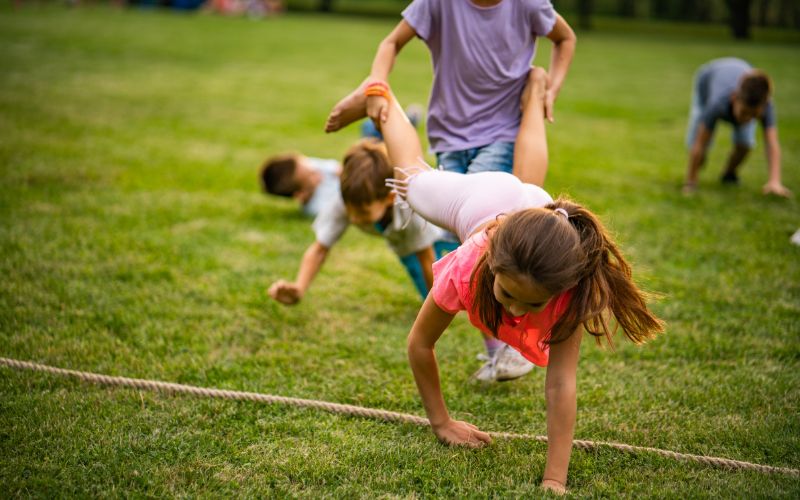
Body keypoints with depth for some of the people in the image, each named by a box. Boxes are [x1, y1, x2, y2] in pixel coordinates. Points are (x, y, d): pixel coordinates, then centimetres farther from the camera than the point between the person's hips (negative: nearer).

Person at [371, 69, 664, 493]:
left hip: (532, 203, 2)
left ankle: (535, 91, 67)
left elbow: (560, 385, -47)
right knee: (413, 176, 32)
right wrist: (440, 421, -27)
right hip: (478, 199, -2)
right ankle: (380, 96, 57)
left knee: (526, 181, 41)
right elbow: (419, 345, -32)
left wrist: (554, 481, -49)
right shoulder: (466, 269, -49)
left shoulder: (568, 288, -49)